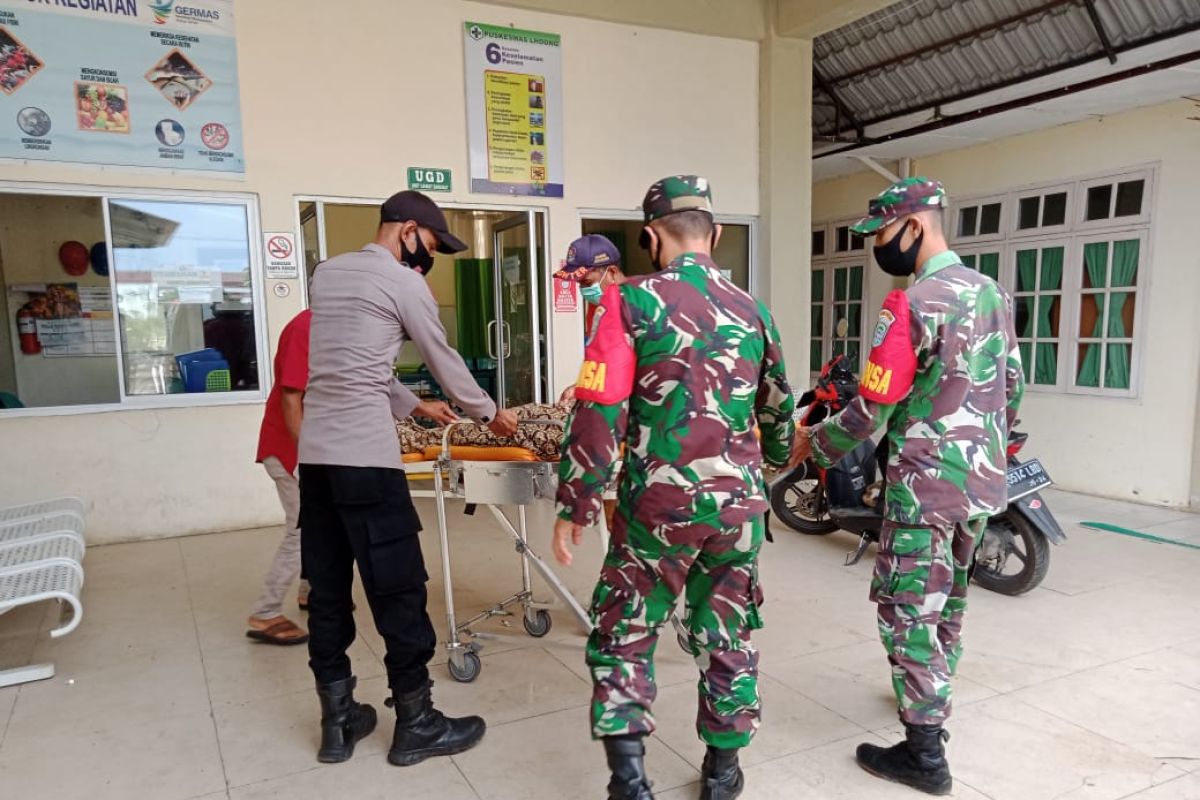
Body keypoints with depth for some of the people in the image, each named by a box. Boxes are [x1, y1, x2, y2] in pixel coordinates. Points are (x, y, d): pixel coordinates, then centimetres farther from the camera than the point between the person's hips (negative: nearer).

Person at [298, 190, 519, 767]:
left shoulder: (326, 273, 19)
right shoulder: (404, 283, -3)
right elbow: (444, 360, 6)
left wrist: (414, 405, 30)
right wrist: (488, 413, 21)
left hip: (314, 452, 8)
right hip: (365, 454, -8)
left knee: (326, 589, 11)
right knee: (397, 588, 0)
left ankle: (338, 722, 21)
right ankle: (416, 724, 11)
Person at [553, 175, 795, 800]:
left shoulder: (633, 302, -9)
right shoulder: (752, 311, 6)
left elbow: (598, 415, -14)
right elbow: (777, 410, 19)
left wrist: (574, 507, -5)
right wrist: (775, 459, 39)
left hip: (658, 505, -4)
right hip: (738, 503, 4)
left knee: (622, 636, 12)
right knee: (727, 639, 17)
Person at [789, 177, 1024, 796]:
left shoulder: (914, 304, -18)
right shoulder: (994, 292, 9)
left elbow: (873, 407, -17)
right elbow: (1012, 386, 16)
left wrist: (815, 443, -2)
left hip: (927, 485, -9)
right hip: (983, 482, 9)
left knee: (906, 610, 1)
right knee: (947, 599, 22)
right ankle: (932, 702, 39)